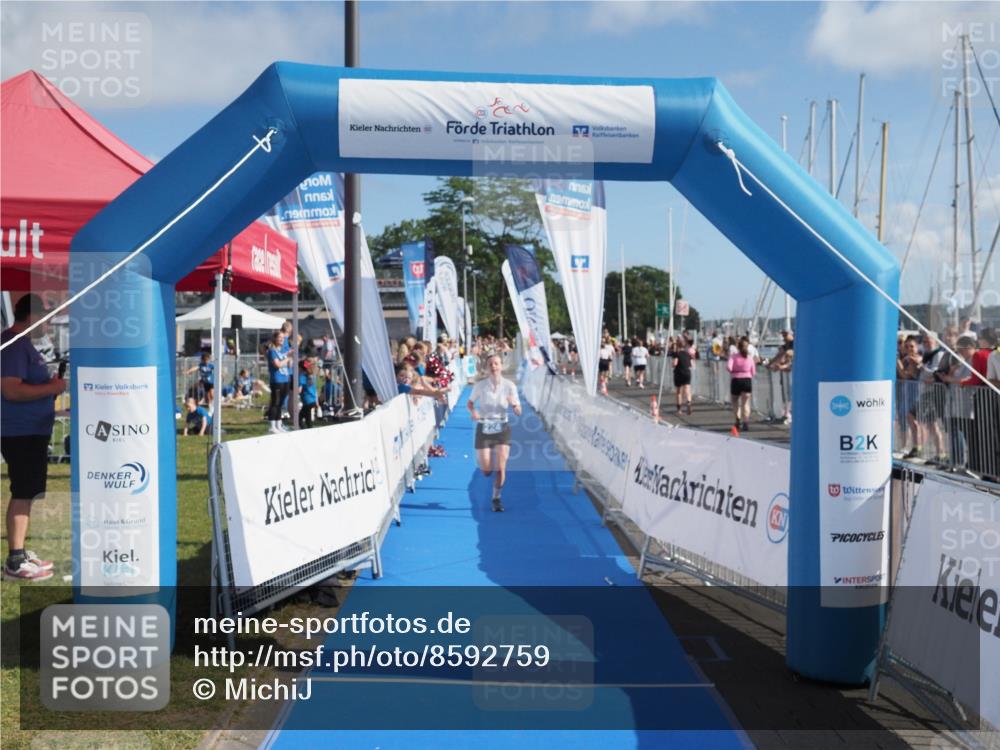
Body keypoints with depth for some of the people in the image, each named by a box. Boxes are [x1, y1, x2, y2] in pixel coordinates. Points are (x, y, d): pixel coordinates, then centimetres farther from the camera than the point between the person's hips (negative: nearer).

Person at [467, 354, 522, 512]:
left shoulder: (509, 386, -5)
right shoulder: (480, 385, -6)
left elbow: (518, 412, -3)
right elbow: (470, 403, 8)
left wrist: (514, 404, -25)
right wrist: (473, 411, -15)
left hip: (502, 429, 0)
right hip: (483, 429, 0)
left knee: (500, 468, -6)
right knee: (486, 472, 2)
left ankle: (496, 499, 15)